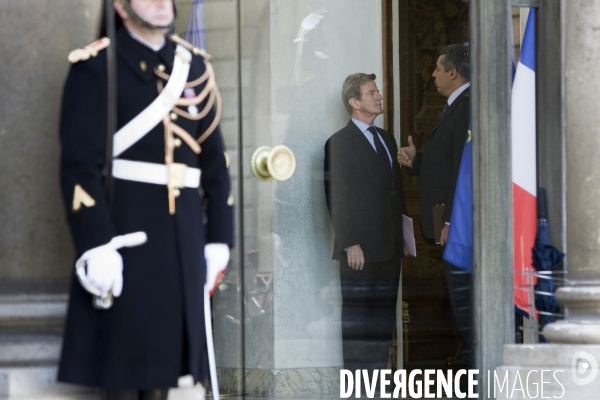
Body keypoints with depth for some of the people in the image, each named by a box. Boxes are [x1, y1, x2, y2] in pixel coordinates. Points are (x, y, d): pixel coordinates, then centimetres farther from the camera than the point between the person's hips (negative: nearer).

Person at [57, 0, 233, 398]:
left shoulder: (195, 66, 12)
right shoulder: (96, 66, -5)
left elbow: (215, 161, 14)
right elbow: (80, 164, -12)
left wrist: (218, 239, 9)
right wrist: (96, 246, -19)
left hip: (184, 234, 5)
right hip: (124, 231, -5)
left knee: (165, 347, 8)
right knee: (125, 350, -3)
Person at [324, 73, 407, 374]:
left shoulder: (386, 139, 17)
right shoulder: (339, 143, -6)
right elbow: (337, 199, -11)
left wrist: (402, 236, 13)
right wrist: (350, 244, -16)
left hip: (389, 247, 7)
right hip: (360, 248, -7)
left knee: (384, 314, 8)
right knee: (357, 315, -4)